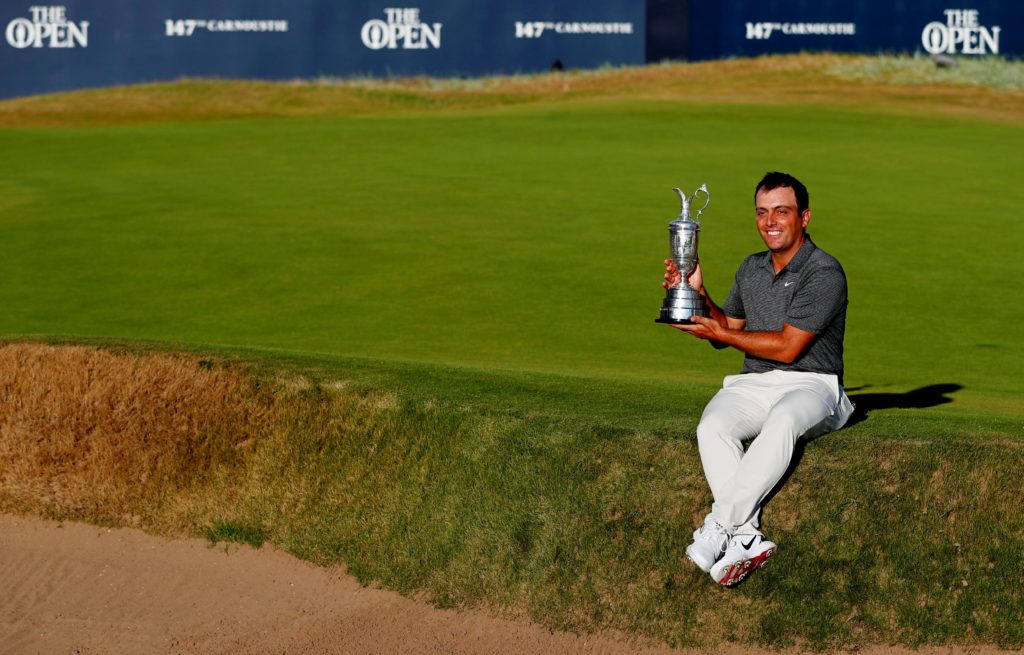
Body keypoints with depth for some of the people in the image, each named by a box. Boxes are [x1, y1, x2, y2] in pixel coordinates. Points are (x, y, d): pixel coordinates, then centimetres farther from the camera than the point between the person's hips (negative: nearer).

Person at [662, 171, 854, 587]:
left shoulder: (824, 273, -8)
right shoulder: (751, 269, 16)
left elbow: (787, 347, -13)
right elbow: (727, 328, 26)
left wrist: (720, 333, -5)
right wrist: (698, 295, 8)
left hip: (811, 386, -5)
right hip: (753, 385, 6)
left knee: (783, 420, -41)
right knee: (713, 426, -29)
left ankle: (721, 526, -39)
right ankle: (747, 539, -37)